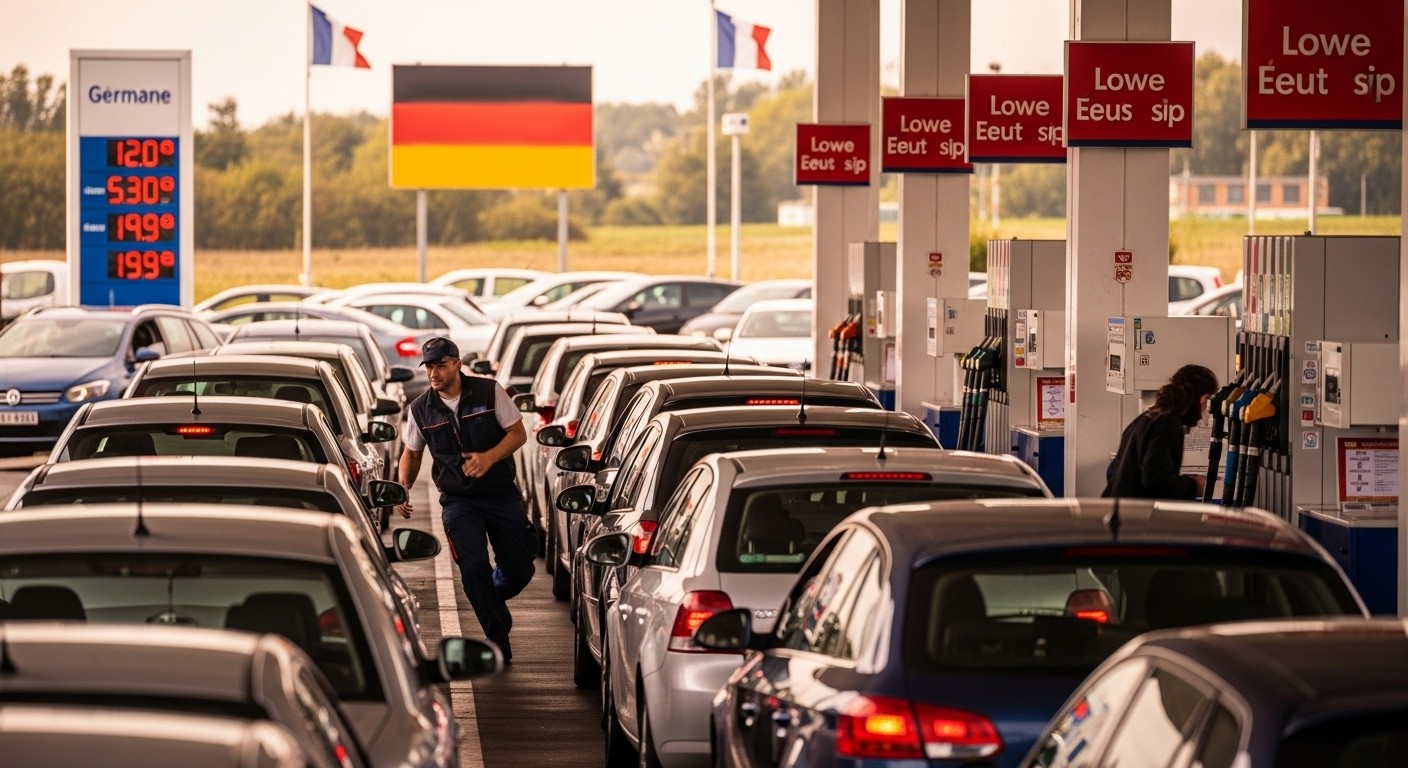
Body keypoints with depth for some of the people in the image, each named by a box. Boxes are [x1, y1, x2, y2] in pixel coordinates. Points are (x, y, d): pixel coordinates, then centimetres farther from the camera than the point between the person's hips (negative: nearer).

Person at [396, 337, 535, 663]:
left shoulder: (489, 392, -7)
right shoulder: (420, 410, -1)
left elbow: (518, 433, -4)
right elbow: (411, 453, 12)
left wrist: (489, 457, -22)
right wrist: (403, 489, -5)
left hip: (502, 495, 0)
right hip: (458, 501, 0)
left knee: (520, 569, 5)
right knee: (473, 567, -15)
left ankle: (492, 599, 40)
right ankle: (497, 639, -1)